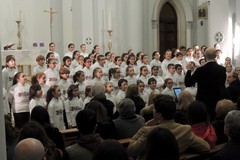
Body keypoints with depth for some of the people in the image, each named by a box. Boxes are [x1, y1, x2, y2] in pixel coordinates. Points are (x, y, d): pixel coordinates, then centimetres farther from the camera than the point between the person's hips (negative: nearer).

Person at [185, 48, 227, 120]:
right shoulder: (222, 69, -5)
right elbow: (222, 85, 8)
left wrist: (189, 70, 0)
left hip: (203, 101, -3)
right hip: (217, 102, 3)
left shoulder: (200, 70, -17)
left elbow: (187, 83, -9)